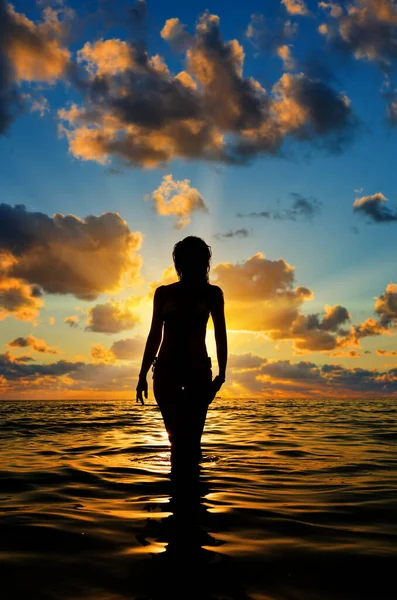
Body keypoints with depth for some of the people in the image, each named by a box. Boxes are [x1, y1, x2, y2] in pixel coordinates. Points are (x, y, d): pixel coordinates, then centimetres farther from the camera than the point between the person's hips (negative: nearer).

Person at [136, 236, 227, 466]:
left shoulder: (212, 293, 6)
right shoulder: (164, 293, 8)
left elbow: (220, 335, 4)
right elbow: (155, 335, 10)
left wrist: (221, 373, -6)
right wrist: (143, 375, 7)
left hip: (198, 369, -1)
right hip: (166, 369, 1)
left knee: (190, 438, -1)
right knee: (178, 437, 0)